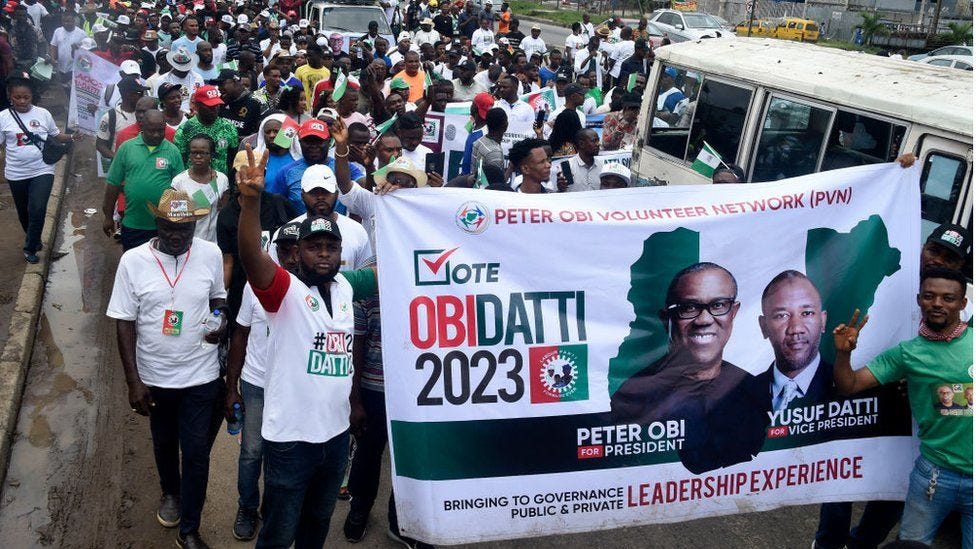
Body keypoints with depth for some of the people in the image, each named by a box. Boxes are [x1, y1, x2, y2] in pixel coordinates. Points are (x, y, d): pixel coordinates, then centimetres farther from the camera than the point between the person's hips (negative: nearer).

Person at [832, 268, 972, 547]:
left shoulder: (970, 341, -4)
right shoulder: (906, 353, -3)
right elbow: (848, 386, -4)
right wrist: (844, 353, -21)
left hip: (971, 473, 0)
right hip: (935, 473, 0)